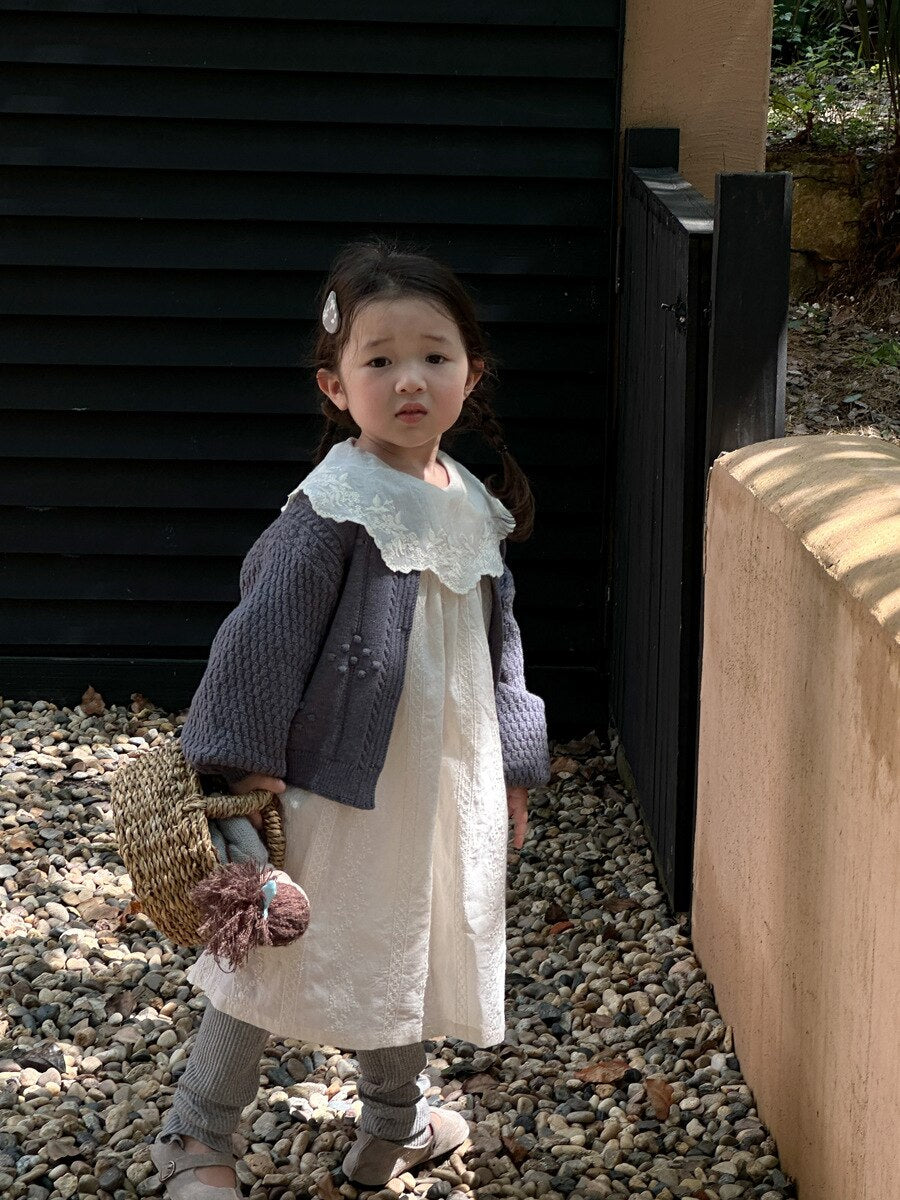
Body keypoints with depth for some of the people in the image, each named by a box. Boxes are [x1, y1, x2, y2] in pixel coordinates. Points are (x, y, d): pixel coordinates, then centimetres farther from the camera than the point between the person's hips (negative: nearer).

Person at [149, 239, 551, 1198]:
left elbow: (497, 640, 13)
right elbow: (264, 631, -18)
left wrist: (510, 762, 16)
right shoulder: (335, 506, -18)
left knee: (406, 956, 20)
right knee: (278, 950, 3)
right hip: (337, 784, -7)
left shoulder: (475, 507, 3)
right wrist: (245, 761, -17)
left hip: (441, 783, 7)